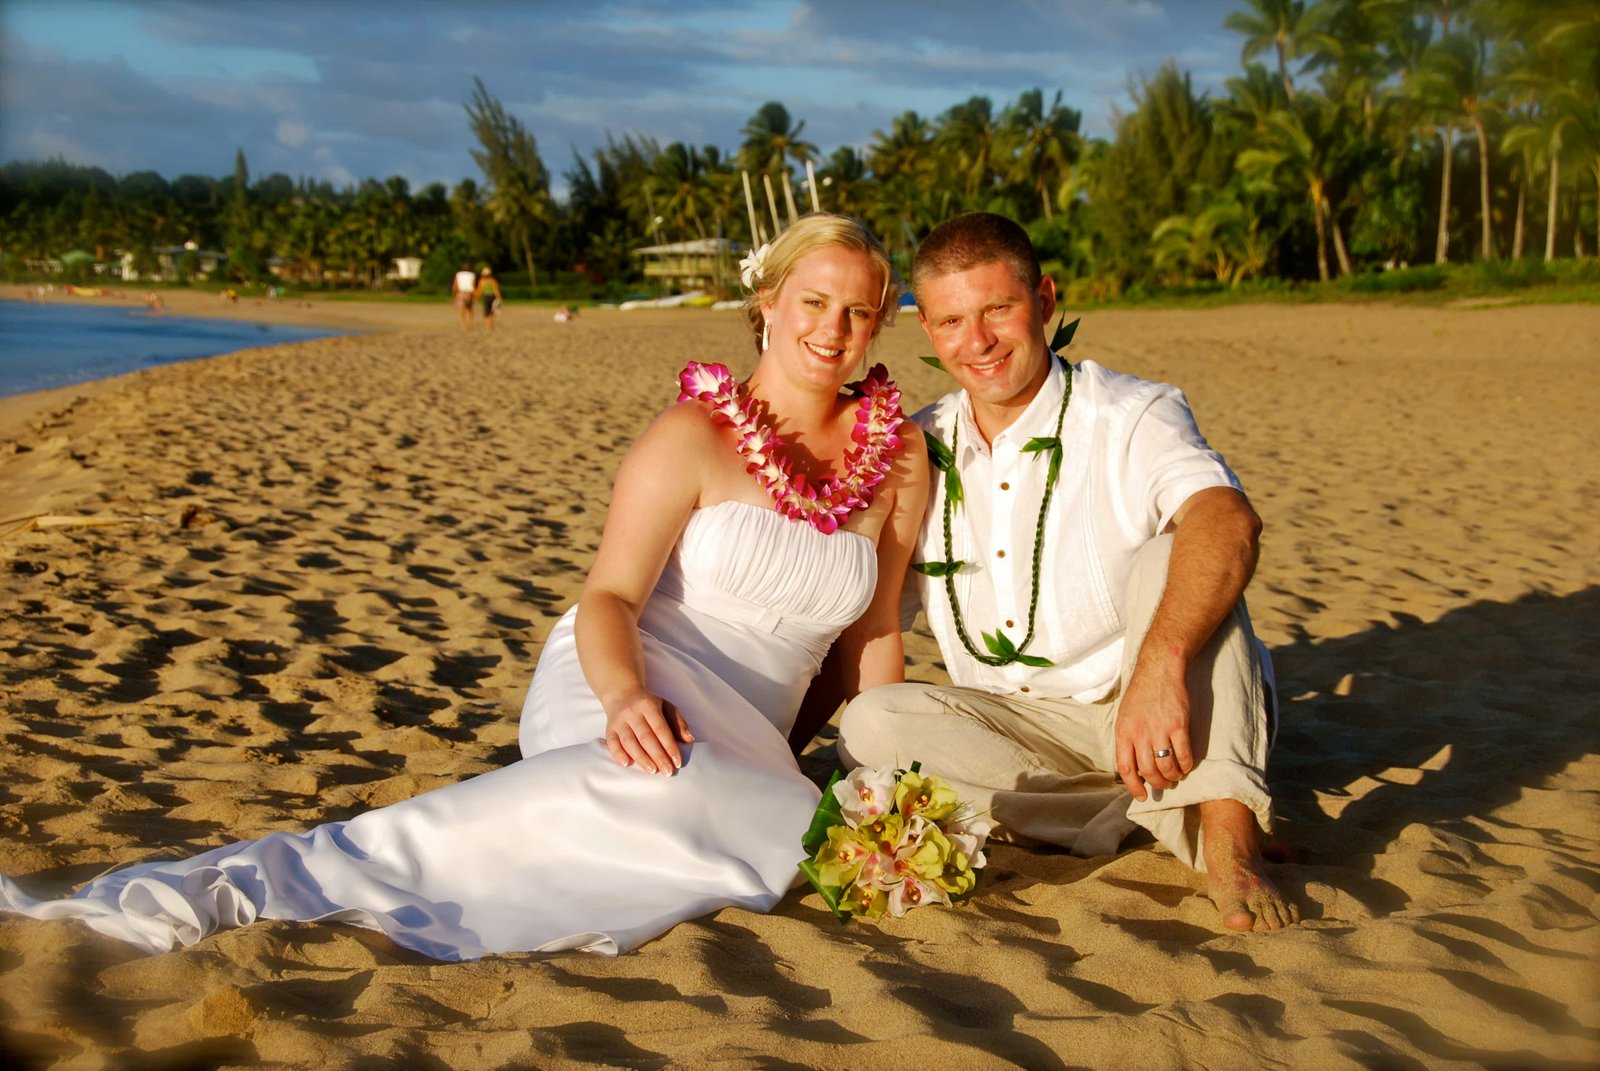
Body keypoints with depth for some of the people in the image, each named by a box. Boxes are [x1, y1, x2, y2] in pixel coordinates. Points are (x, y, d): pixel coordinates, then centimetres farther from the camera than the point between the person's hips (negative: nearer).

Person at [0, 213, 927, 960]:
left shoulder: (900, 456, 11)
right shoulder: (695, 437, -2)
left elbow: (875, 634, 16)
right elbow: (609, 598, -12)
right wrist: (626, 696, -33)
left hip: (747, 744, 4)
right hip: (617, 690, -4)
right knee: (640, 791, -41)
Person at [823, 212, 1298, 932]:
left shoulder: (1131, 419, -11)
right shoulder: (919, 452, 5)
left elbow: (1228, 521, -34)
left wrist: (1158, 664, -51)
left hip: (1167, 714, -4)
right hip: (1015, 726, 4)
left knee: (1167, 558, -29)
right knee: (872, 722, -22)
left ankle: (1227, 834, -35)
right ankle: (1163, 816, -22)